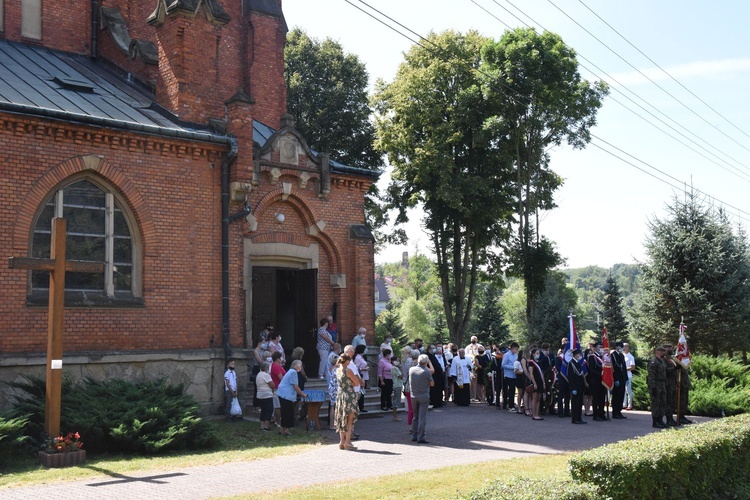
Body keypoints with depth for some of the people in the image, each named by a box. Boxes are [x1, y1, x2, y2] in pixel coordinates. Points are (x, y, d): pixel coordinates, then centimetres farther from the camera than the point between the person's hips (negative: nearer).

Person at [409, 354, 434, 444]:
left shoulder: (411, 369, -2)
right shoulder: (426, 372, -15)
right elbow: (432, 384, -5)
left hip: (413, 396, 5)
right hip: (424, 396, -5)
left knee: (415, 417, 16)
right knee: (422, 417, -2)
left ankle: (414, 436, 18)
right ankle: (420, 437, -4)